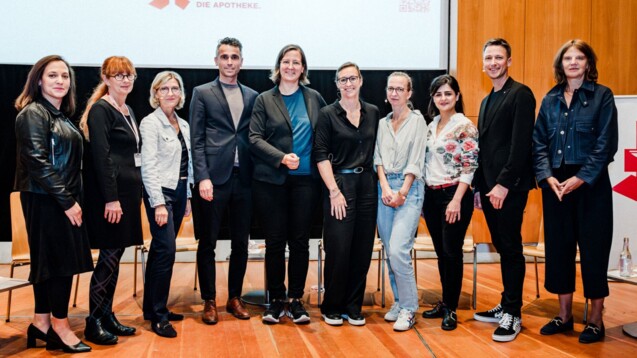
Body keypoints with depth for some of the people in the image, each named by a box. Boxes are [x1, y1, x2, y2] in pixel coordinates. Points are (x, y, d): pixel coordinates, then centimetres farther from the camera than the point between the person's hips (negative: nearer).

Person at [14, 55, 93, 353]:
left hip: (63, 200, 9)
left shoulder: (62, 116, 15)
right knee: (62, 260, -4)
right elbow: (38, 162, -18)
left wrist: (72, 199, 7)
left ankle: (42, 323, 22)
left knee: (48, 261, 13)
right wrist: (67, 200, -18)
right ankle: (60, 327, 8)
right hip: (45, 200, -9)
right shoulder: (33, 113, -10)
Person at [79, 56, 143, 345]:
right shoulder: (100, 110, -9)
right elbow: (101, 156, -17)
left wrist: (133, 195, 15)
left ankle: (107, 315, 21)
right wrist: (111, 198, -21)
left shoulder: (128, 112, 16)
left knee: (115, 256, 12)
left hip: (128, 191, 8)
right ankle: (93, 323, 4)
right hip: (109, 193, -8)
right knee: (109, 256, -5)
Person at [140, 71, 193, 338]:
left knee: (160, 250, 12)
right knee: (166, 250, -12)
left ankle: (152, 307, 21)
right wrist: (158, 204, -19)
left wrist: (187, 196, 15)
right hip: (160, 192, -7)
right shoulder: (150, 123, -8)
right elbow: (148, 166, -14)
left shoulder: (183, 125, 13)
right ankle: (158, 315, -3)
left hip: (179, 191, 7)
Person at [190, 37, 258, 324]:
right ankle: (209, 301, 17)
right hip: (214, 178, -3)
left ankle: (235, 298, 24)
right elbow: (196, 140, -2)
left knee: (241, 243, 10)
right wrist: (203, 177, -12)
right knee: (208, 242, 5)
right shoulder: (202, 93, 4)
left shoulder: (252, 96, 13)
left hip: (243, 178, 3)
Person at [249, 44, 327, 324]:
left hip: (305, 180, 1)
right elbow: (255, 138, -3)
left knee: (300, 241, 3)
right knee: (274, 241, 3)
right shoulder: (264, 100, 4)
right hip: (271, 180, -1)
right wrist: (281, 157, -16)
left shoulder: (314, 99, 9)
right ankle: (276, 300, 15)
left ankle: (295, 300, 15)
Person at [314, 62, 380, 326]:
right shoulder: (328, 114, -2)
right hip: (340, 184, -4)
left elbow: (378, 151, 14)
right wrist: (334, 190, -12)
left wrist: (379, 184, 4)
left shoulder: (373, 113, 10)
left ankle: (353, 307, 20)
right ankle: (332, 308, 14)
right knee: (338, 250, -2)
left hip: (367, 185, 4)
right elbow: (321, 155, -6)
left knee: (362, 250, 7)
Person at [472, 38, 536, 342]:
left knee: (510, 248, -2)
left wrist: (504, 184, -19)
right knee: (503, 248, 13)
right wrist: (479, 186, 13)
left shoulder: (520, 94, -7)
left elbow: (521, 144, -15)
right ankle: (506, 306, 22)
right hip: (490, 187, 8)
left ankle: (513, 314, 8)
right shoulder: (486, 101, 19)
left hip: (509, 187, -7)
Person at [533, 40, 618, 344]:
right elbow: (539, 142, 6)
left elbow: (606, 144, -8)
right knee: (558, 247, 8)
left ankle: (596, 320, 14)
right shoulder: (550, 100, 10)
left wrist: (581, 178, -15)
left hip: (591, 184, -4)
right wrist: (548, 176, -8)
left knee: (593, 249, 1)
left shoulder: (602, 96, -1)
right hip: (554, 184, 4)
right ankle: (564, 315, 21)